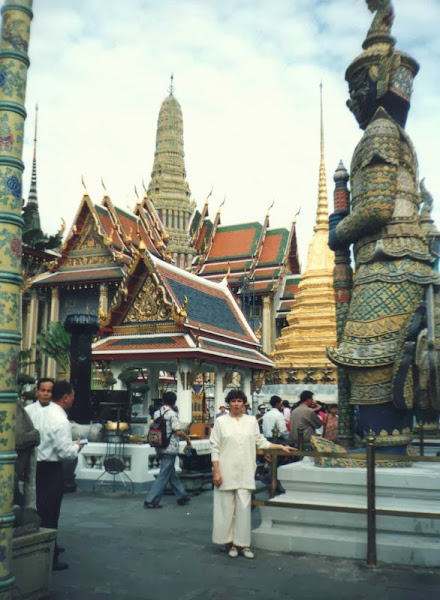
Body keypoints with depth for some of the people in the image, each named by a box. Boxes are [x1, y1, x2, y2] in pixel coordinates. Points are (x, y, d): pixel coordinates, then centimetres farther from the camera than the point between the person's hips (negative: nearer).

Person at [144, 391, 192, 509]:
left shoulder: (157, 413, 6)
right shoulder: (172, 414, -14)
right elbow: (178, 431, -19)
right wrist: (188, 439, -6)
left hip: (160, 448, 8)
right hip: (170, 449, -8)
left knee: (172, 473, 17)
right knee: (164, 475, -2)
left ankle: (182, 496, 27)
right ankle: (151, 500, -3)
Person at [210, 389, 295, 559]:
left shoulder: (251, 421, 10)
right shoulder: (221, 422, 2)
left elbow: (261, 442, 16)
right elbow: (215, 448, 0)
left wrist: (282, 447, 10)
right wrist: (216, 472, -6)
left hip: (245, 472, 2)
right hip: (226, 471, -2)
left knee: (244, 507, -1)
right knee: (227, 507, 2)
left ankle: (243, 543, 9)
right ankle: (231, 542, 14)